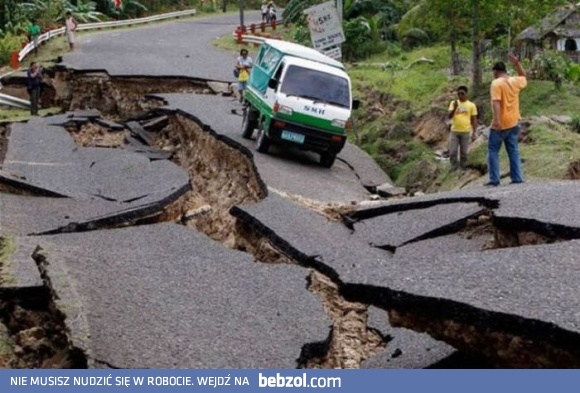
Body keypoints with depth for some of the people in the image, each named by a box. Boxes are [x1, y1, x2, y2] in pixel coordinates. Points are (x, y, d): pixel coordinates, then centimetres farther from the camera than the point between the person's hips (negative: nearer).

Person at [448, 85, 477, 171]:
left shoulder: (471, 105, 1)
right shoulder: (453, 103, 3)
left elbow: (474, 119, 3)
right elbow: (450, 116, -7)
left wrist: (474, 132, -4)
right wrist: (455, 108, -24)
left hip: (465, 132, -1)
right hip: (454, 131, 1)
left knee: (464, 152, 5)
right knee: (452, 152, 0)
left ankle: (463, 169, 15)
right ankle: (453, 169, 10)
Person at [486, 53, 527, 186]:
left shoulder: (496, 83, -12)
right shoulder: (515, 81, 7)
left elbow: (496, 102, -24)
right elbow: (524, 77, 31)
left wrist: (496, 119, -31)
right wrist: (517, 63, 23)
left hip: (500, 124, -6)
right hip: (513, 123, 6)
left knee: (493, 151, 2)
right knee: (513, 151, 10)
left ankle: (494, 179, -4)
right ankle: (517, 178, 6)